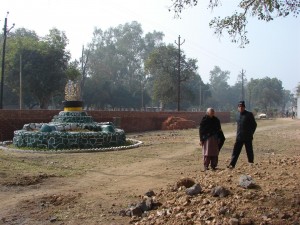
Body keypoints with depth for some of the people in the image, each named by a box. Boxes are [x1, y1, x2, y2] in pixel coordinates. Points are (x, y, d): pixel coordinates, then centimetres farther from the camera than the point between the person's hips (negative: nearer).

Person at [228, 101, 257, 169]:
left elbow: (254, 125, -1)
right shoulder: (239, 116, 13)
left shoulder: (249, 114, -4)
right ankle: (232, 164, -2)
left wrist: (250, 133, -3)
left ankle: (251, 163, 16)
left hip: (247, 138, -5)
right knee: (236, 151, -1)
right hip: (239, 137, 5)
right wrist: (238, 134, 10)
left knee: (249, 151, 5)